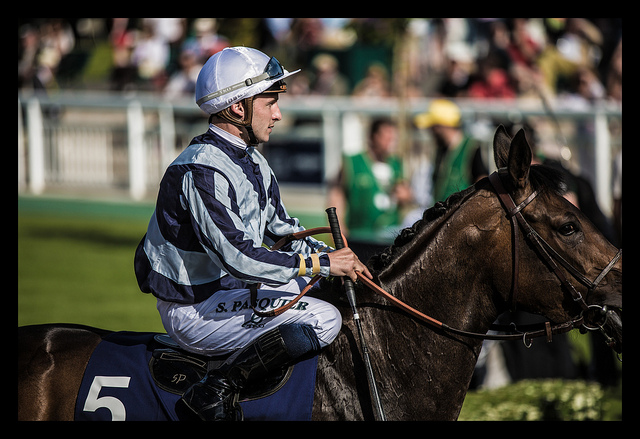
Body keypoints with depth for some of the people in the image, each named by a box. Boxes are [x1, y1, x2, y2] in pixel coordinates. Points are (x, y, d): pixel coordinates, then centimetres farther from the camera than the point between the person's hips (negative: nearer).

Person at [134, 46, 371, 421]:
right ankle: (219, 388, -17)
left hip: (227, 287, 10)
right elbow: (239, 256, -30)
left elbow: (282, 228, 20)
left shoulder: (252, 162, 9)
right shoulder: (201, 171, -24)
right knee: (324, 320, -20)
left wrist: (335, 256, 3)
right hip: (194, 312, -10)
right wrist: (321, 263, -24)